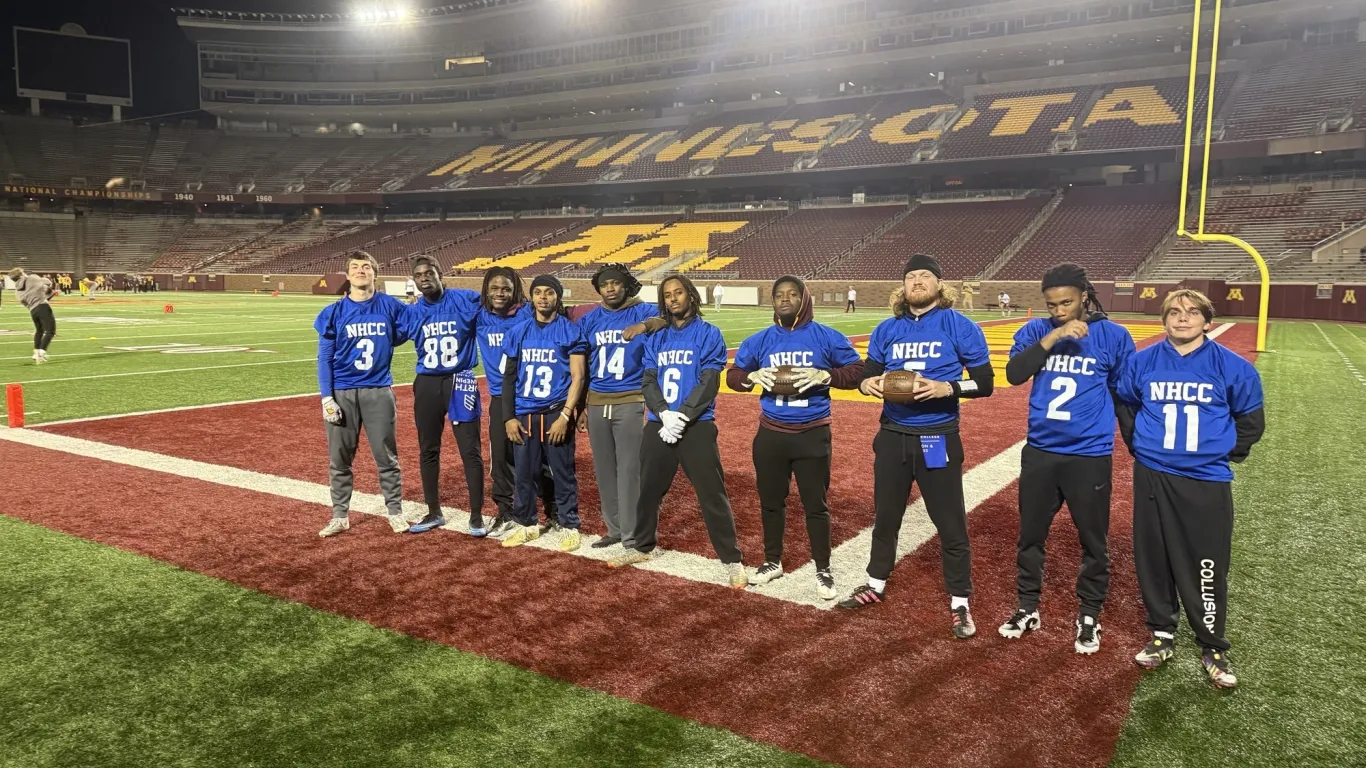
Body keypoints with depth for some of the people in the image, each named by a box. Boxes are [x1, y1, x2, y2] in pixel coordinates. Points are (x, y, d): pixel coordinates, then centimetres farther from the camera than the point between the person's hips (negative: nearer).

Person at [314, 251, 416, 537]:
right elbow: (325, 358, 0)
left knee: (387, 456, 6)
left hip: (379, 392, 0)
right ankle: (340, 516, 19)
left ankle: (395, 512, 17)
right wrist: (327, 398, -7)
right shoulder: (334, 312, -1)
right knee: (340, 458, 8)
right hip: (343, 393, 0)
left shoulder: (390, 306, 1)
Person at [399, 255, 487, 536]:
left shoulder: (466, 300, -5)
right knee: (428, 450, 12)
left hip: (460, 382, -4)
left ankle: (476, 515, 10)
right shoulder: (411, 312, 6)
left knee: (470, 451, -1)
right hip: (426, 384, 4)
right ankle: (434, 513, 27)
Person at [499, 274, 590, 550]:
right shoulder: (518, 332, 9)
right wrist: (508, 417, 4)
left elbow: (578, 378, -7)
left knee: (563, 473, 3)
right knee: (524, 472, 10)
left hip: (555, 413, -4)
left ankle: (570, 528, 15)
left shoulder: (571, 331, -3)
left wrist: (565, 416, -14)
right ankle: (527, 525, 25)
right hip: (524, 415, 4)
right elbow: (509, 377, 11)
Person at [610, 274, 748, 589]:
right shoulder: (656, 338, 13)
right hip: (658, 426, 5)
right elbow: (648, 381, 5)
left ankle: (732, 560, 4)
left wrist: (682, 416, -19)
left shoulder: (709, 334, -1)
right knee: (649, 489, 15)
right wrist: (664, 414, -13)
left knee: (712, 495, -5)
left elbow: (709, 383, -10)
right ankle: (642, 546, 34)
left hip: (696, 426, -5)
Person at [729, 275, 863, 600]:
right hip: (770, 434, 3)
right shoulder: (759, 341, 3)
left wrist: (825, 375, -22)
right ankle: (773, 561, 32)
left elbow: (858, 372, -6)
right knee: (771, 501, 15)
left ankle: (823, 570, 19)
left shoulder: (827, 338, -4)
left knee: (816, 505, 5)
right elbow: (732, 376, 8)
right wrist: (753, 376, -15)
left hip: (812, 434, -3)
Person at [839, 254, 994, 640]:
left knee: (950, 523, 4)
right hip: (893, 435, 4)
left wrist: (947, 388, -23)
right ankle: (876, 585, 36)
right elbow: (869, 374, 9)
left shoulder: (960, 327, -7)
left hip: (938, 437, -4)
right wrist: (868, 383, -14)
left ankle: (960, 604, 17)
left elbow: (985, 383, -7)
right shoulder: (886, 329, 5)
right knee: (885, 516, 18)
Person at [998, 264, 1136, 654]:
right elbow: (1014, 374, -16)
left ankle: (1089, 616, 27)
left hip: (1090, 456, -2)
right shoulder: (1036, 331, 1)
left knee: (1093, 540, 9)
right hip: (1039, 452, 2)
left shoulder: (1113, 336, -4)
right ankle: (1027, 608, 30)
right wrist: (1052, 337, -23)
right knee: (1030, 534, 13)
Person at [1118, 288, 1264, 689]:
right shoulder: (1141, 362, -1)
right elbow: (1126, 408, 15)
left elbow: (1251, 420, 6)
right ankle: (1162, 634, 28)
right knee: (1154, 561, 11)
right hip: (1152, 477, 2)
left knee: (1207, 568, 2)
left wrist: (1224, 454, 6)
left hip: (1207, 482, -2)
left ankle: (1213, 647, 19)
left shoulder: (1231, 366, -5)